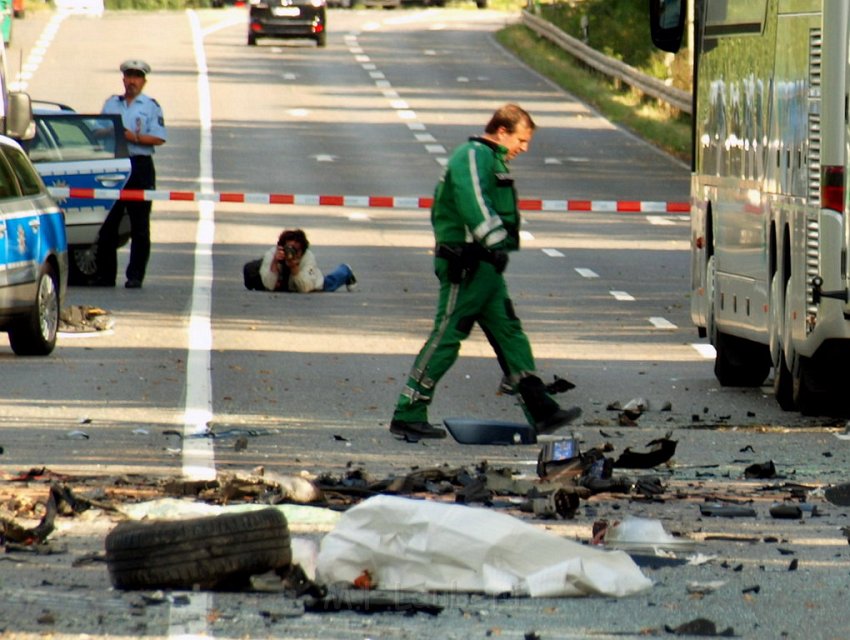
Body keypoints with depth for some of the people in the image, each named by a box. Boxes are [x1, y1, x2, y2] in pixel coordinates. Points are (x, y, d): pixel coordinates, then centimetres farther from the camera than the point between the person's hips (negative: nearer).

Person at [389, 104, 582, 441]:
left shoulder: (492, 160, 20)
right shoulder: (473, 156, -12)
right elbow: (473, 203, -27)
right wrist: (496, 241, -30)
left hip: (485, 267, 11)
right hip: (465, 266, -11)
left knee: (509, 334, 10)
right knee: (445, 338, -7)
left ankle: (541, 412, 11)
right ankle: (407, 416, -2)